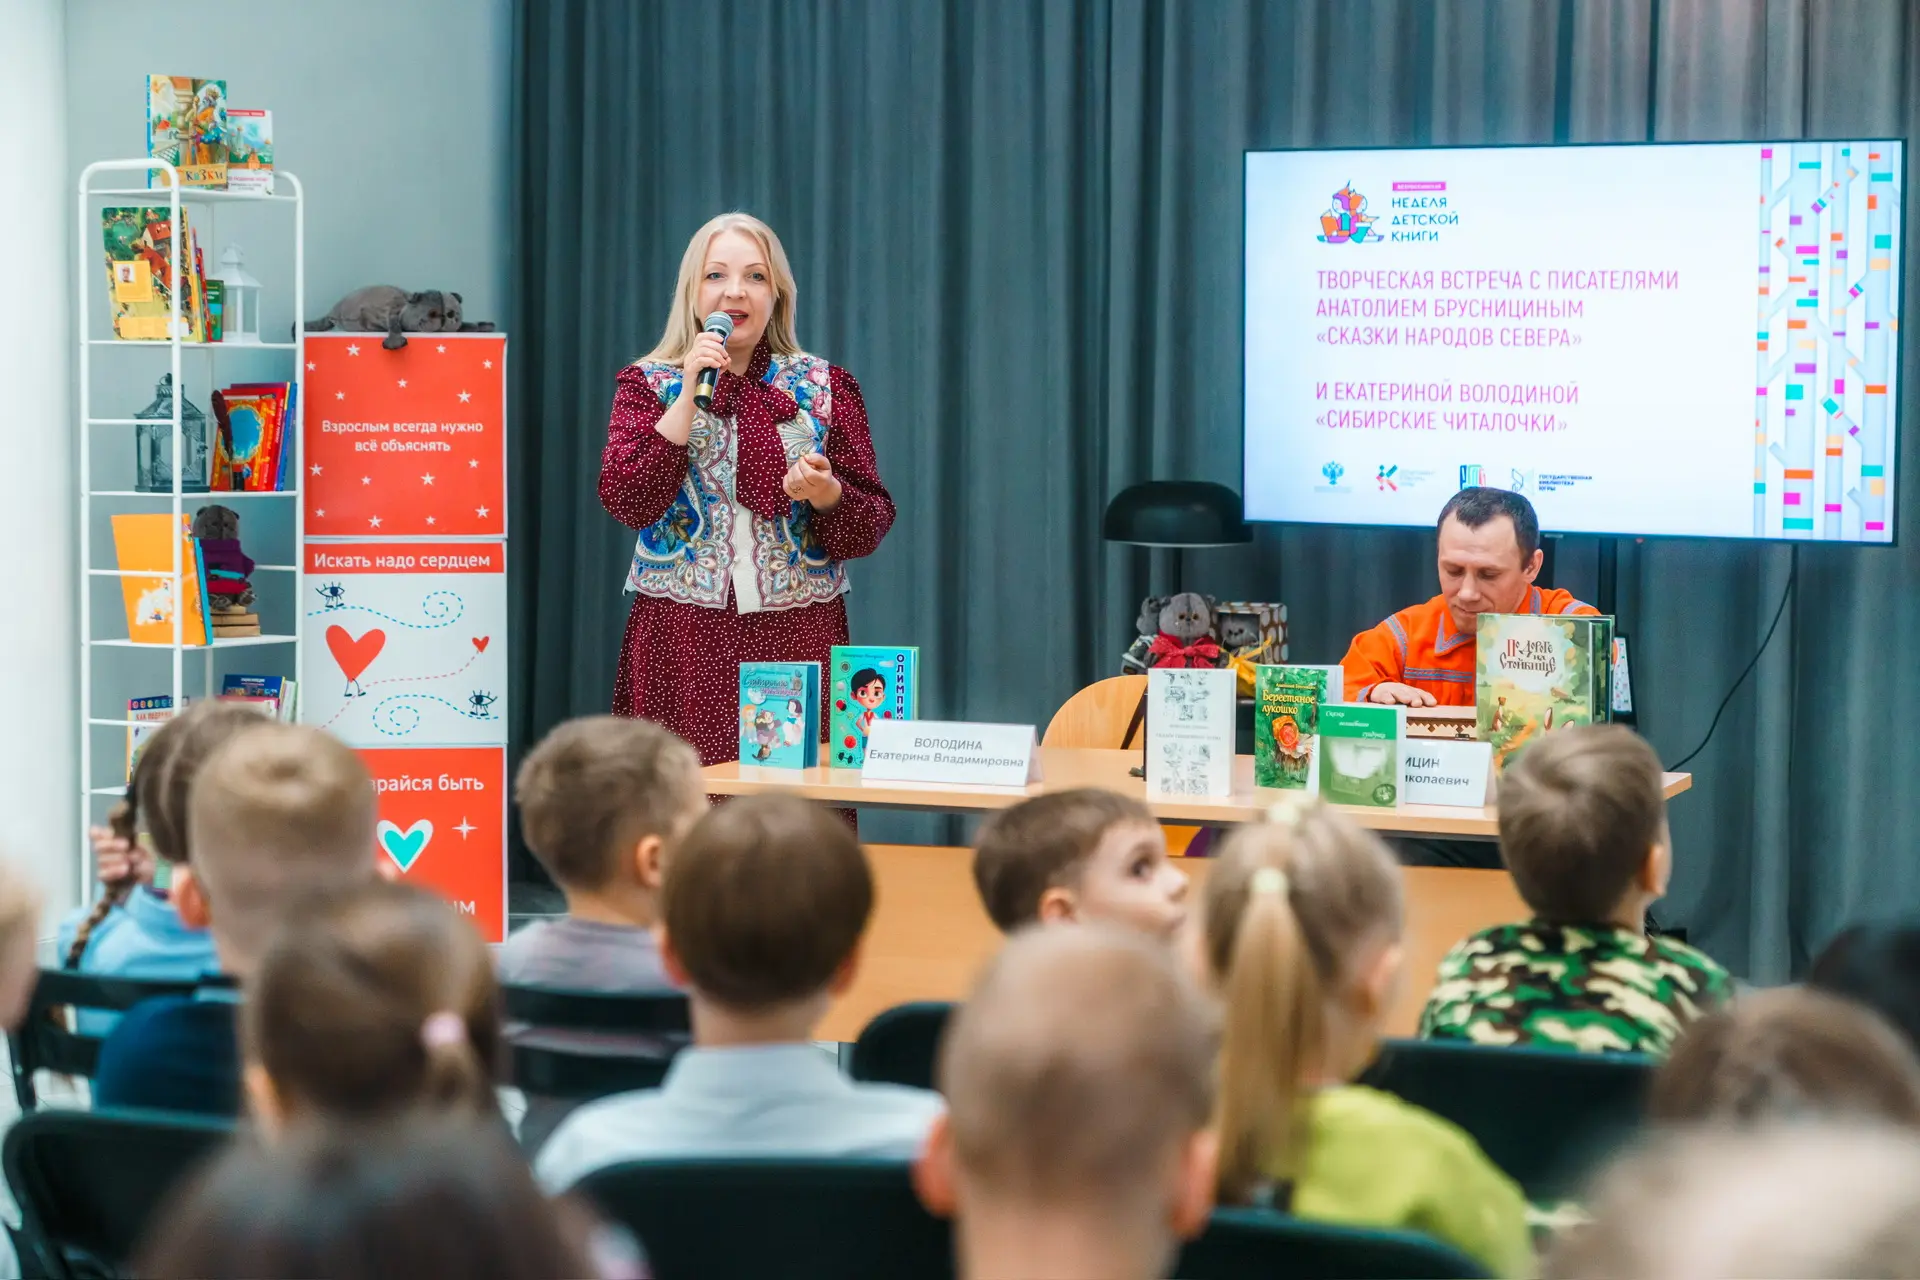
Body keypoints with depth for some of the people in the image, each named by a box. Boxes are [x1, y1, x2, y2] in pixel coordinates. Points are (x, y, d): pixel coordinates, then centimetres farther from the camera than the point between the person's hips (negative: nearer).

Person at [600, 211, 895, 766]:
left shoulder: (825, 387, 9)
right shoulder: (648, 383, 8)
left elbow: (872, 522, 6)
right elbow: (626, 501, -7)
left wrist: (827, 495, -15)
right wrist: (690, 394, -10)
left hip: (798, 637, 1)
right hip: (681, 639, -1)